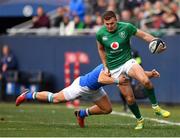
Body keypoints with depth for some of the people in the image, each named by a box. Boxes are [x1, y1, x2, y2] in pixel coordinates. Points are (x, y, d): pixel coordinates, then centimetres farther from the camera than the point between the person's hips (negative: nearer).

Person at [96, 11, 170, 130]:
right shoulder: (100, 34, -7)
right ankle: (140, 120, 19)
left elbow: (143, 35, -1)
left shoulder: (126, 27, -11)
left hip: (128, 61, -1)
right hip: (114, 69, 1)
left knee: (145, 81, -30)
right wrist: (105, 66, 12)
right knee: (129, 98, -4)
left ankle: (156, 107, -10)